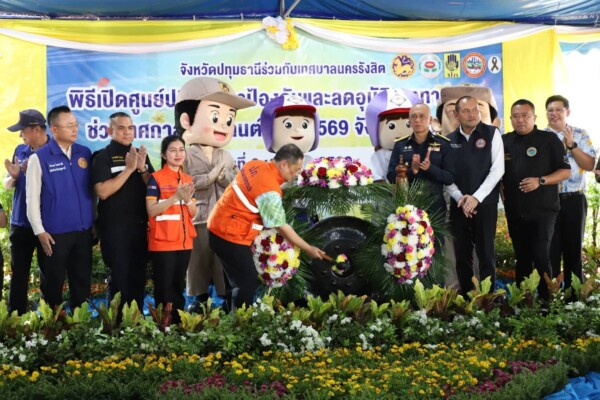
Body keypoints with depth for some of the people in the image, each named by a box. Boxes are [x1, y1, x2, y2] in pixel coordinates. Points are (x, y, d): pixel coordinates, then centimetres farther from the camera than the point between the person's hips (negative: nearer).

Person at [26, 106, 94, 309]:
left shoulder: (85, 153, 5)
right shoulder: (39, 158, -7)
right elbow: (32, 198, -6)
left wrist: (95, 222, 10)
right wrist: (40, 231, -8)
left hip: (83, 231, 4)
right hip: (55, 233, -4)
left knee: (82, 281, 13)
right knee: (53, 284, 8)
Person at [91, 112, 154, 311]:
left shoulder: (140, 154, 12)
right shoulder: (103, 157, -7)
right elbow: (102, 192, -19)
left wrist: (142, 168, -9)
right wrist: (129, 169, -19)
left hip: (140, 225, 6)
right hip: (115, 228, -5)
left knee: (138, 276, 11)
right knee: (119, 276, 0)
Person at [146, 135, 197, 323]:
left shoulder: (188, 179, 12)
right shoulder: (156, 178, -7)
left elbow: (193, 213, 11)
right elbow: (151, 210, -14)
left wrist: (188, 199, -9)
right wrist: (176, 197, -20)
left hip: (184, 242, 6)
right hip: (162, 243, -6)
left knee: (179, 286, 12)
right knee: (164, 288, -1)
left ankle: (178, 322, 19)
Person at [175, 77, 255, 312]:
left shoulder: (225, 157, 9)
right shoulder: (189, 156, -5)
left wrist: (224, 176, -14)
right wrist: (210, 176, -19)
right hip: (198, 216, -3)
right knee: (199, 256, 5)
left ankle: (226, 296, 14)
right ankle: (198, 296, 15)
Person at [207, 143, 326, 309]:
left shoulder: (255, 164, 2)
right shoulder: (270, 191, -23)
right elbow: (281, 227, -16)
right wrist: (309, 249, -7)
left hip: (219, 228, 9)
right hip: (231, 236, -9)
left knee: (241, 282, 17)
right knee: (250, 284, -3)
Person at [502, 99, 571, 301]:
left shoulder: (549, 139, -4)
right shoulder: (504, 141, 8)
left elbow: (565, 171, -6)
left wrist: (540, 181, -19)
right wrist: (501, 193, 5)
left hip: (542, 209, -5)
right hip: (514, 211, 5)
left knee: (540, 256, -8)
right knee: (521, 257, 13)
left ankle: (546, 300, 2)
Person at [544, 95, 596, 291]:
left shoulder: (580, 135, 4)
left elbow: (590, 165, -5)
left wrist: (571, 145, -14)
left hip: (574, 200, 1)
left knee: (573, 247, 8)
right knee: (550, 248, 3)